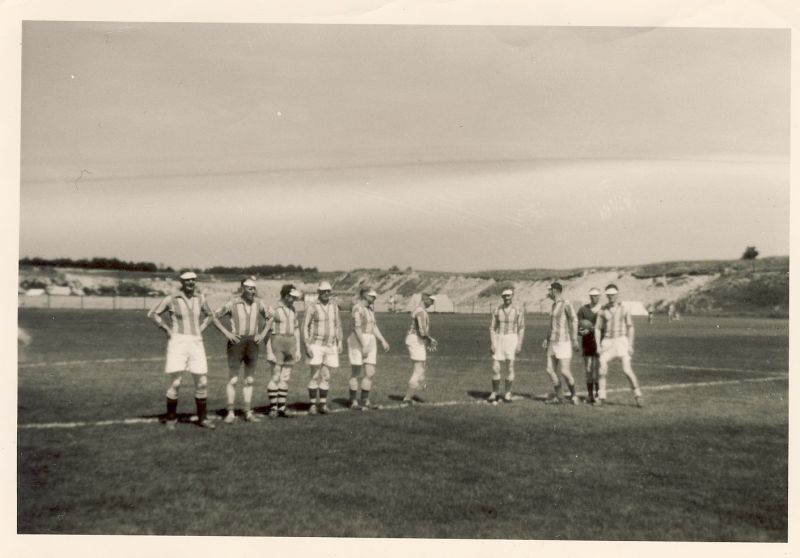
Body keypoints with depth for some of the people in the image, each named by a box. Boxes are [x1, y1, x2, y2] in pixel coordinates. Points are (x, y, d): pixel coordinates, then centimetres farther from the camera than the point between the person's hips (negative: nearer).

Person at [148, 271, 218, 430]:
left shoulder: (200, 299, 9)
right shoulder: (171, 299, -3)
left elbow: (210, 315, 24)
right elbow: (152, 313, 2)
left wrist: (201, 329, 10)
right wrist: (167, 329, -5)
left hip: (196, 343, 4)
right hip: (177, 342, -4)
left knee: (202, 382, 3)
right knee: (174, 382, -7)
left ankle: (202, 418, 15)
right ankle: (171, 418, 9)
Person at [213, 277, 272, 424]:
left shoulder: (258, 303, 1)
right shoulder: (232, 303, -9)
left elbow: (270, 317, 17)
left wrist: (263, 334, 5)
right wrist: (226, 332, -13)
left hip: (252, 344, 4)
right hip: (237, 342, -4)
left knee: (249, 380, 8)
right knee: (233, 380, -3)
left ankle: (248, 413, 15)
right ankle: (231, 413, 3)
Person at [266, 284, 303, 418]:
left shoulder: (292, 309, 11)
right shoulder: (273, 309, -10)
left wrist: (298, 349, 12)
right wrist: (269, 352, -15)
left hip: (290, 345, 7)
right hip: (277, 344, -6)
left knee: (285, 378, 7)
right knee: (275, 377, -5)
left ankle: (282, 407, 12)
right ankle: (273, 408, 2)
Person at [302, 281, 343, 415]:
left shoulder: (334, 306, 7)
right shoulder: (312, 307, -7)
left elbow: (338, 325, 14)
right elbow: (305, 326, -6)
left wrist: (339, 342, 6)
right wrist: (307, 346, -13)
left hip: (330, 346, 4)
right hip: (316, 345, -4)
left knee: (326, 377, 6)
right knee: (315, 376, -4)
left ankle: (323, 404, 14)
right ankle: (312, 405, 5)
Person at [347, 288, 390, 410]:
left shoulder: (369, 309, 16)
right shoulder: (357, 308, -12)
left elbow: (374, 327, 20)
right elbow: (357, 328, -19)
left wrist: (383, 341, 14)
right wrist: (363, 346, -22)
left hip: (370, 342, 8)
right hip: (358, 342, -8)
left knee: (370, 373, 3)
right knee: (356, 373, 1)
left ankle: (364, 400, 13)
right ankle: (353, 401, 11)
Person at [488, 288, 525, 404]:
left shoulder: (518, 311, 0)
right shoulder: (497, 311, 4)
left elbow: (521, 329, 1)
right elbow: (492, 328, 5)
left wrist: (519, 344, -8)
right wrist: (492, 344, -5)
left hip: (512, 340, -1)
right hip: (498, 339, 1)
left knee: (510, 368, 0)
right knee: (495, 368, -3)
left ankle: (507, 394, 12)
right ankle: (494, 392, 14)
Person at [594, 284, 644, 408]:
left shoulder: (624, 309, 0)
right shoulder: (602, 311, 4)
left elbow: (630, 328, 0)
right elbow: (597, 329, 5)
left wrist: (630, 345, -9)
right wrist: (598, 346, -6)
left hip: (621, 341, -2)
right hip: (607, 343, 2)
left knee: (627, 370, -13)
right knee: (602, 369, -6)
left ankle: (638, 396, -2)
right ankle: (601, 397, 7)